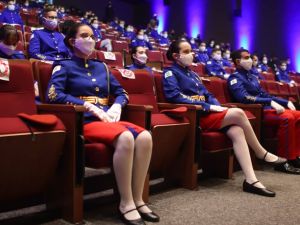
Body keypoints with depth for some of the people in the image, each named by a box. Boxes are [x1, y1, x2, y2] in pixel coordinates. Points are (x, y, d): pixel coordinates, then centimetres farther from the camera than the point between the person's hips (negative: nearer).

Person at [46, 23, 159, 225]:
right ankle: (126, 203, -24)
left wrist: (117, 106, -2)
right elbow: (54, 95, -9)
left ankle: (138, 199, -16)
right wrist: (88, 106, -15)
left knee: (145, 136, -25)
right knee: (125, 137, -35)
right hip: (84, 121, -5)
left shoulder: (101, 67, 24)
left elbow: (121, 92, 22)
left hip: (107, 119, 6)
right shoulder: (64, 66, 8)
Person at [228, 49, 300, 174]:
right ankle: (285, 160, -22)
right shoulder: (235, 78, -3)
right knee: (288, 118, -29)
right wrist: (271, 102, -24)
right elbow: (245, 98, -19)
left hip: (268, 107, 9)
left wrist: (286, 102, 12)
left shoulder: (252, 77, 25)